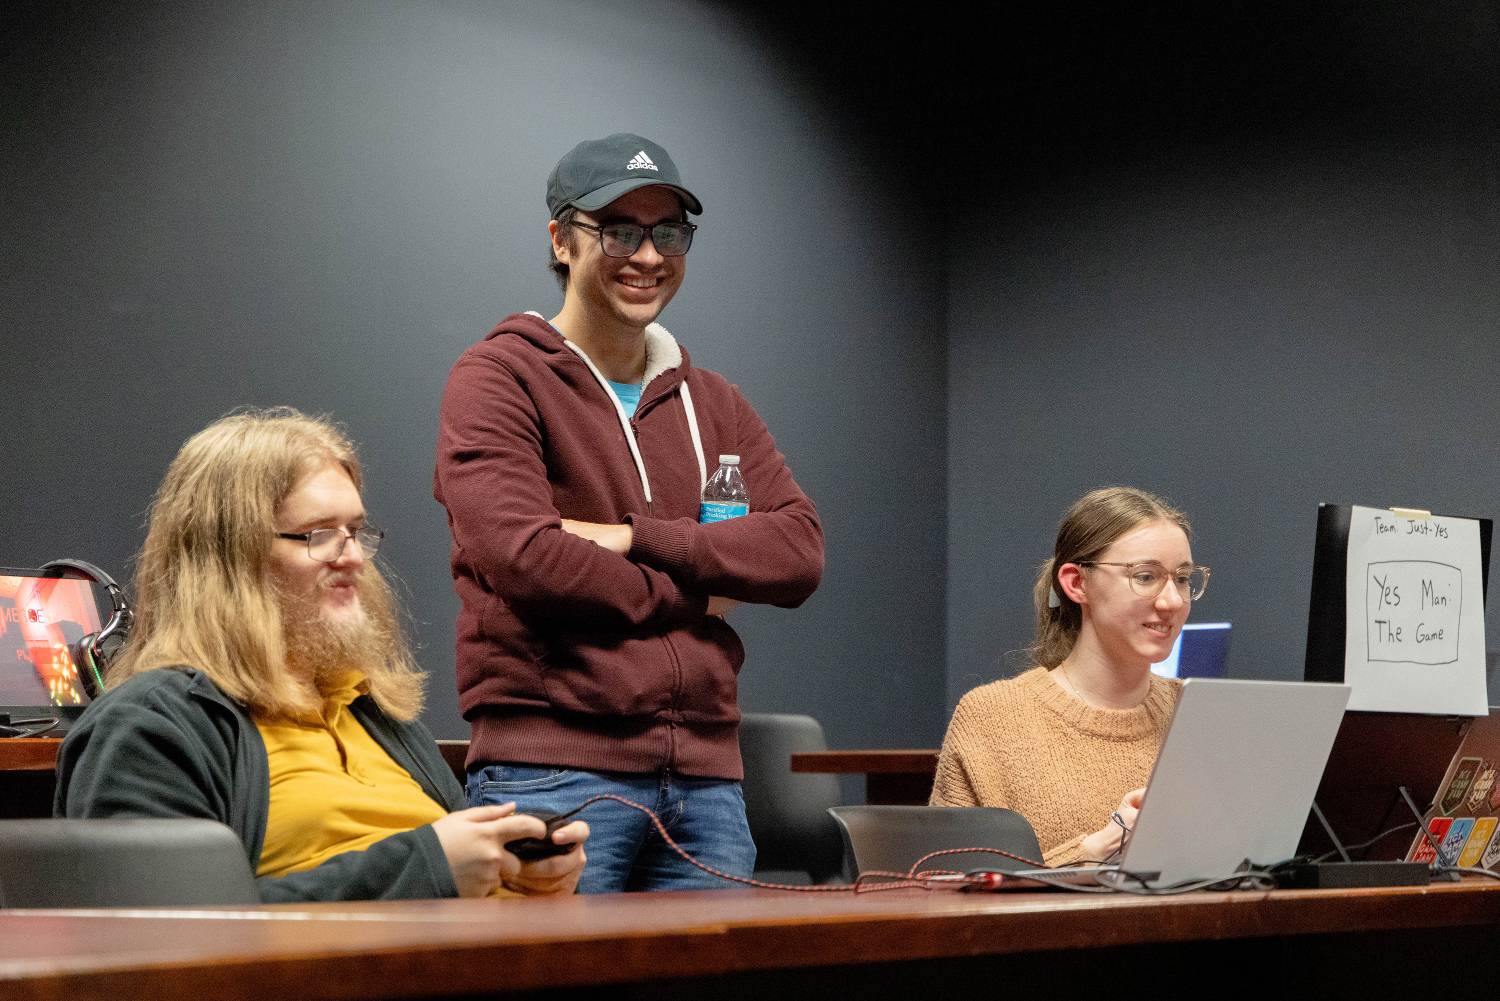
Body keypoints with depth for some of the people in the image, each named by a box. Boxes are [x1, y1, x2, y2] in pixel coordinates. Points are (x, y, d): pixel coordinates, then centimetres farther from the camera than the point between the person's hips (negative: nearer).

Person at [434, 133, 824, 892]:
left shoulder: (711, 403, 20)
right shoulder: (499, 380, 2)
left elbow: (800, 550, 5)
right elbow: (521, 557, -14)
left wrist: (638, 539, -8)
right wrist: (686, 595, -2)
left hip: (704, 777, 6)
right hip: (553, 772, -5)